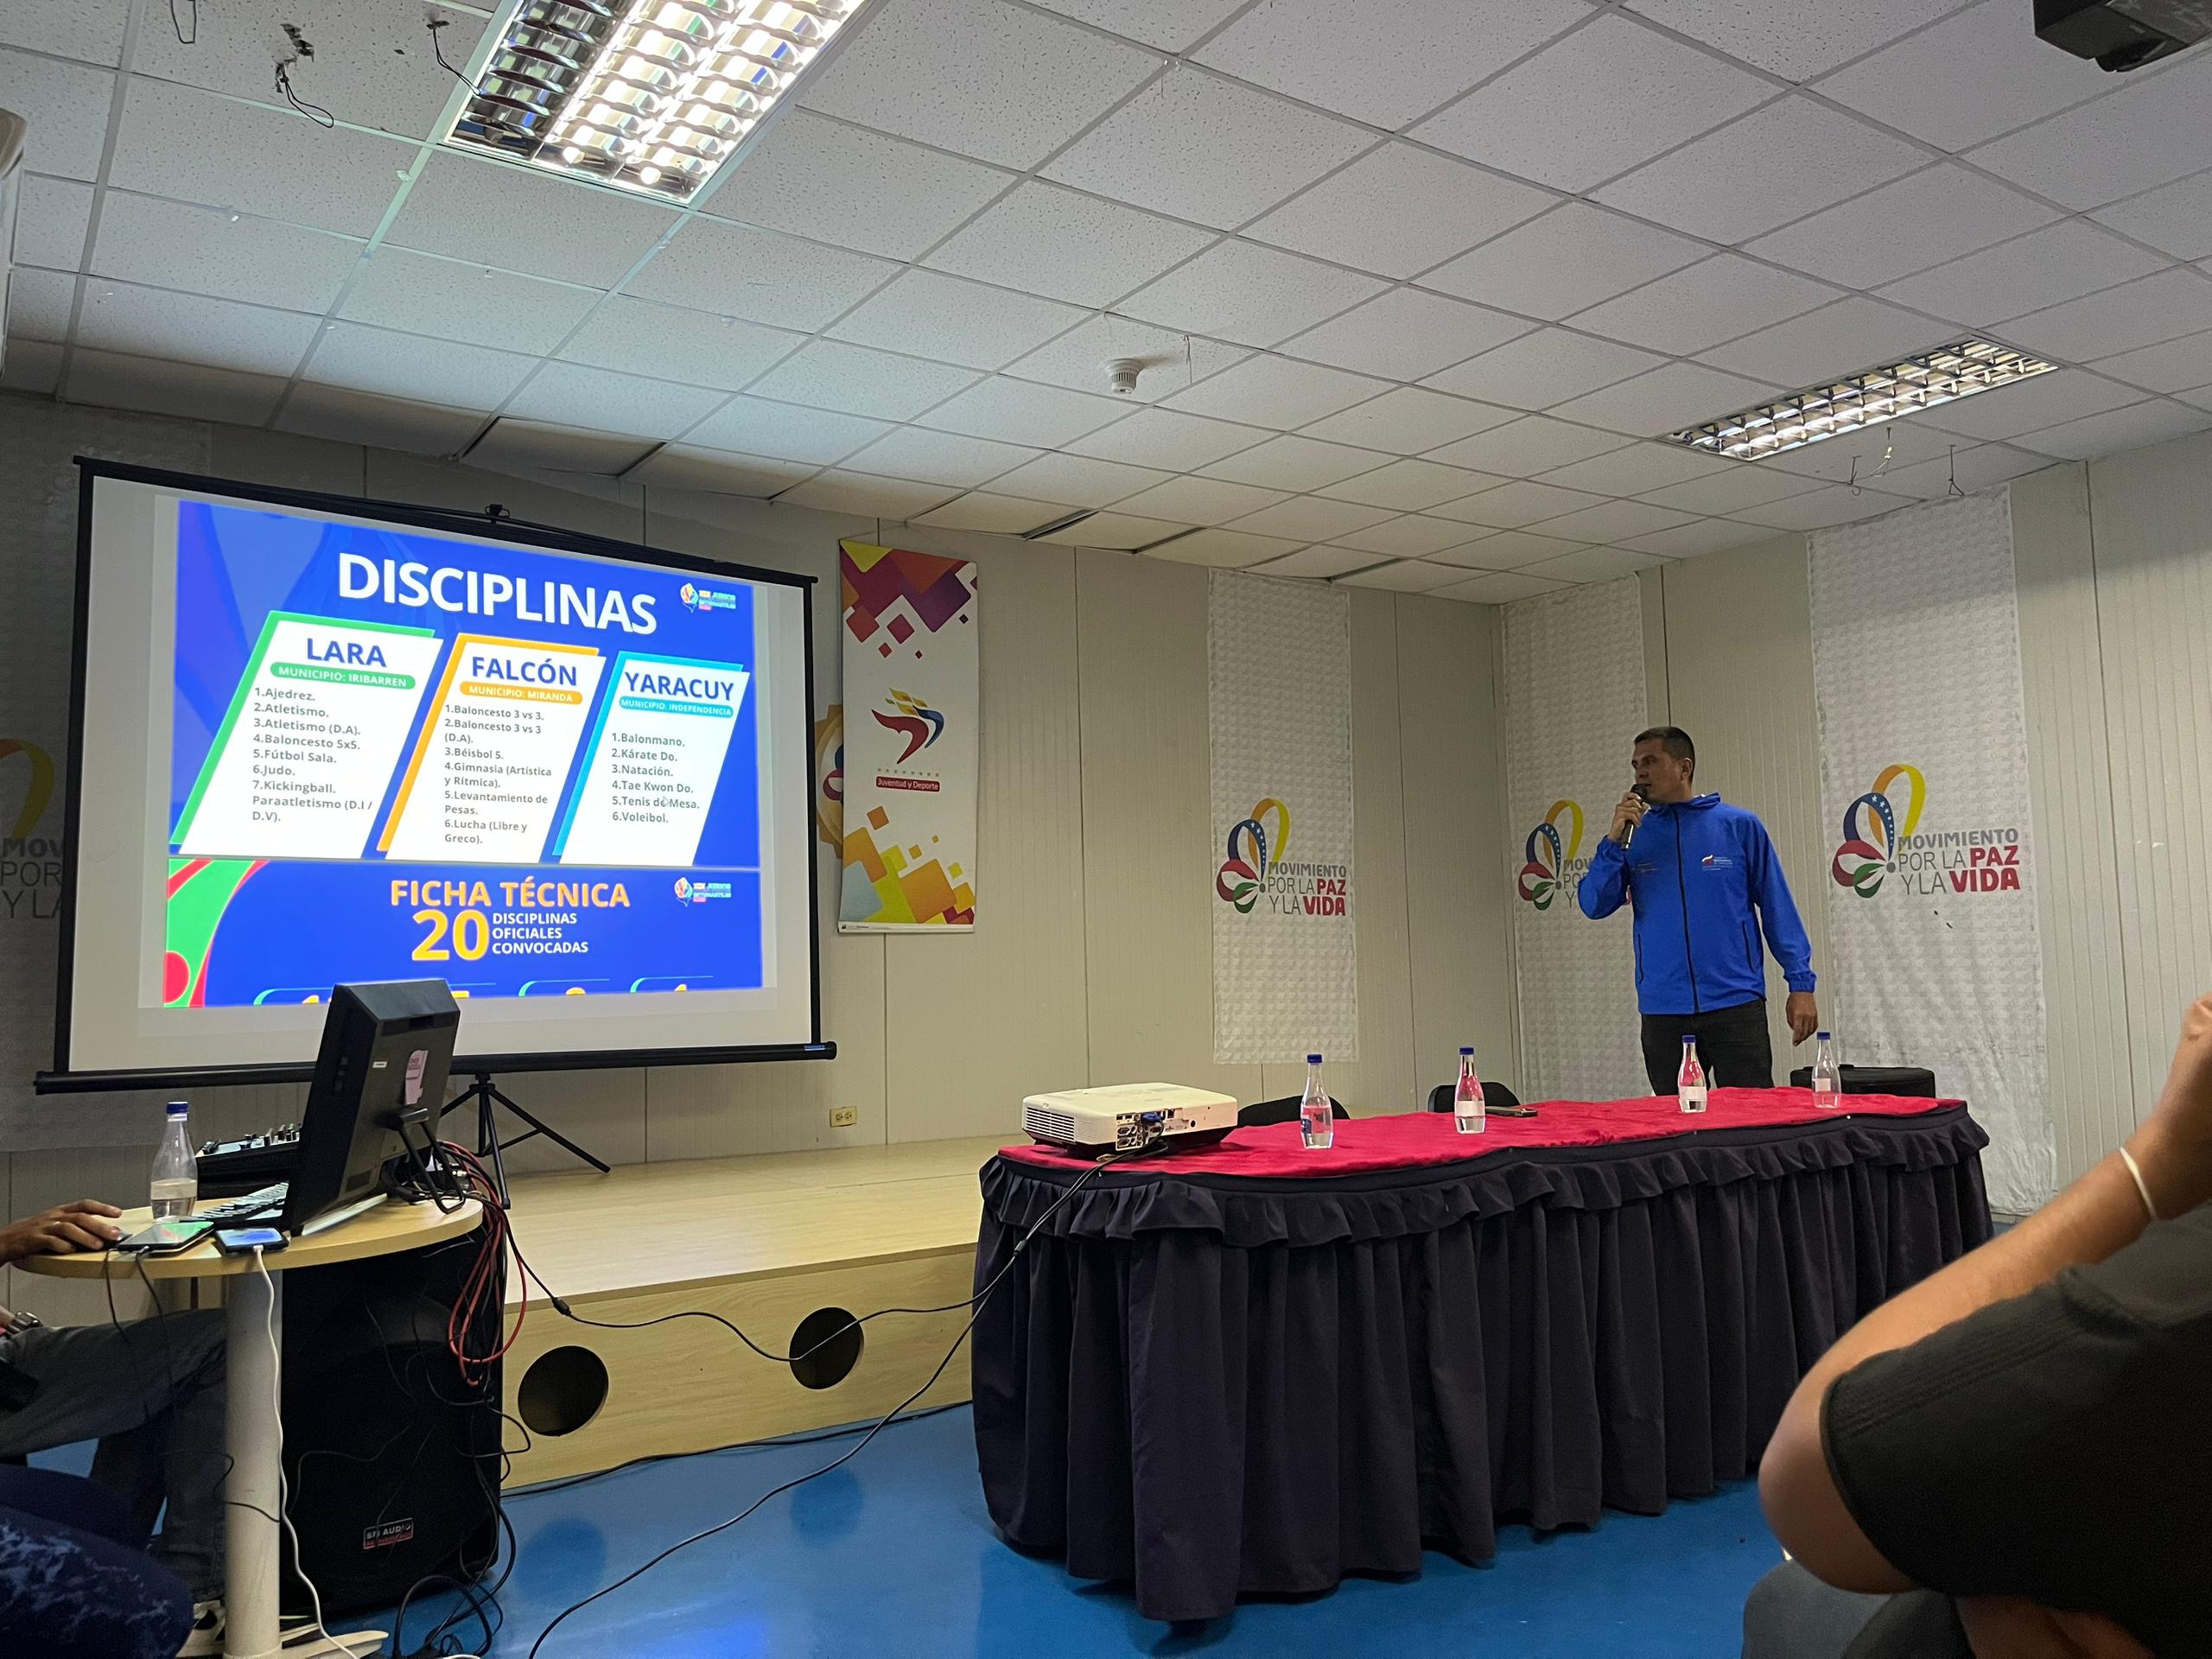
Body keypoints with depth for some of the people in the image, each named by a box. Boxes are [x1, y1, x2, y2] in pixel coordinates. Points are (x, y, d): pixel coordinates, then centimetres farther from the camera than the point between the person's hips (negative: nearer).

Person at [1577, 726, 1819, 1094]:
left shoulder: (1739, 825, 1)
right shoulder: (1634, 835, 7)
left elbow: (1777, 908, 2)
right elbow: (1594, 906, -1)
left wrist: (1801, 984, -3)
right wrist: (1614, 841, -12)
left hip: (1736, 1004, -2)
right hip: (1662, 1012, 2)